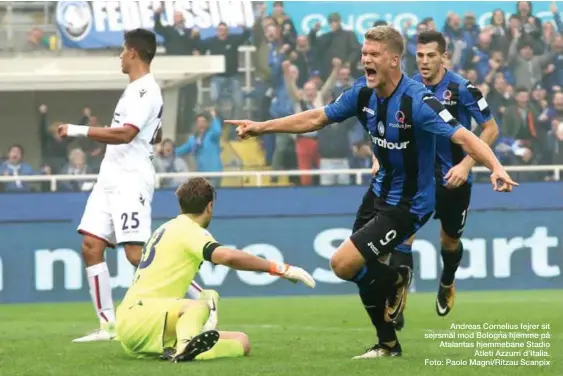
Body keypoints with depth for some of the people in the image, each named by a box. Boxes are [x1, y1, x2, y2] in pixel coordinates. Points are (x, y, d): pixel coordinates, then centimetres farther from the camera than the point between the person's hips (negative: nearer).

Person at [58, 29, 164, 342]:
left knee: (136, 252, -15)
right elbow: (156, 137, 30)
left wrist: (78, 131, -23)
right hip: (111, 176, 10)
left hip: (131, 179, -10)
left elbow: (126, 134, -25)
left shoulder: (146, 90, -13)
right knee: (91, 246, 2)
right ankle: (108, 324, 3)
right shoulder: (137, 89, 17)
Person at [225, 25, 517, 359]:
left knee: (344, 263, -16)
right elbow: (316, 119, 7)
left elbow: (463, 137, -34)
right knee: (368, 273, 14)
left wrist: (496, 167, -51)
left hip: (408, 203, -7)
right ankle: (388, 344, 32)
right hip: (381, 191, 8)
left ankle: (397, 280, 13)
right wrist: (262, 127, 8)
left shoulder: (417, 100, -27)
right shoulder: (363, 93, -6)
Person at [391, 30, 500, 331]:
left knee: (449, 241, 17)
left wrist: (466, 164, -19)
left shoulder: (462, 88, -15)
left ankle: (446, 286, 50)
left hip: (453, 178, -1)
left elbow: (491, 129, -10)